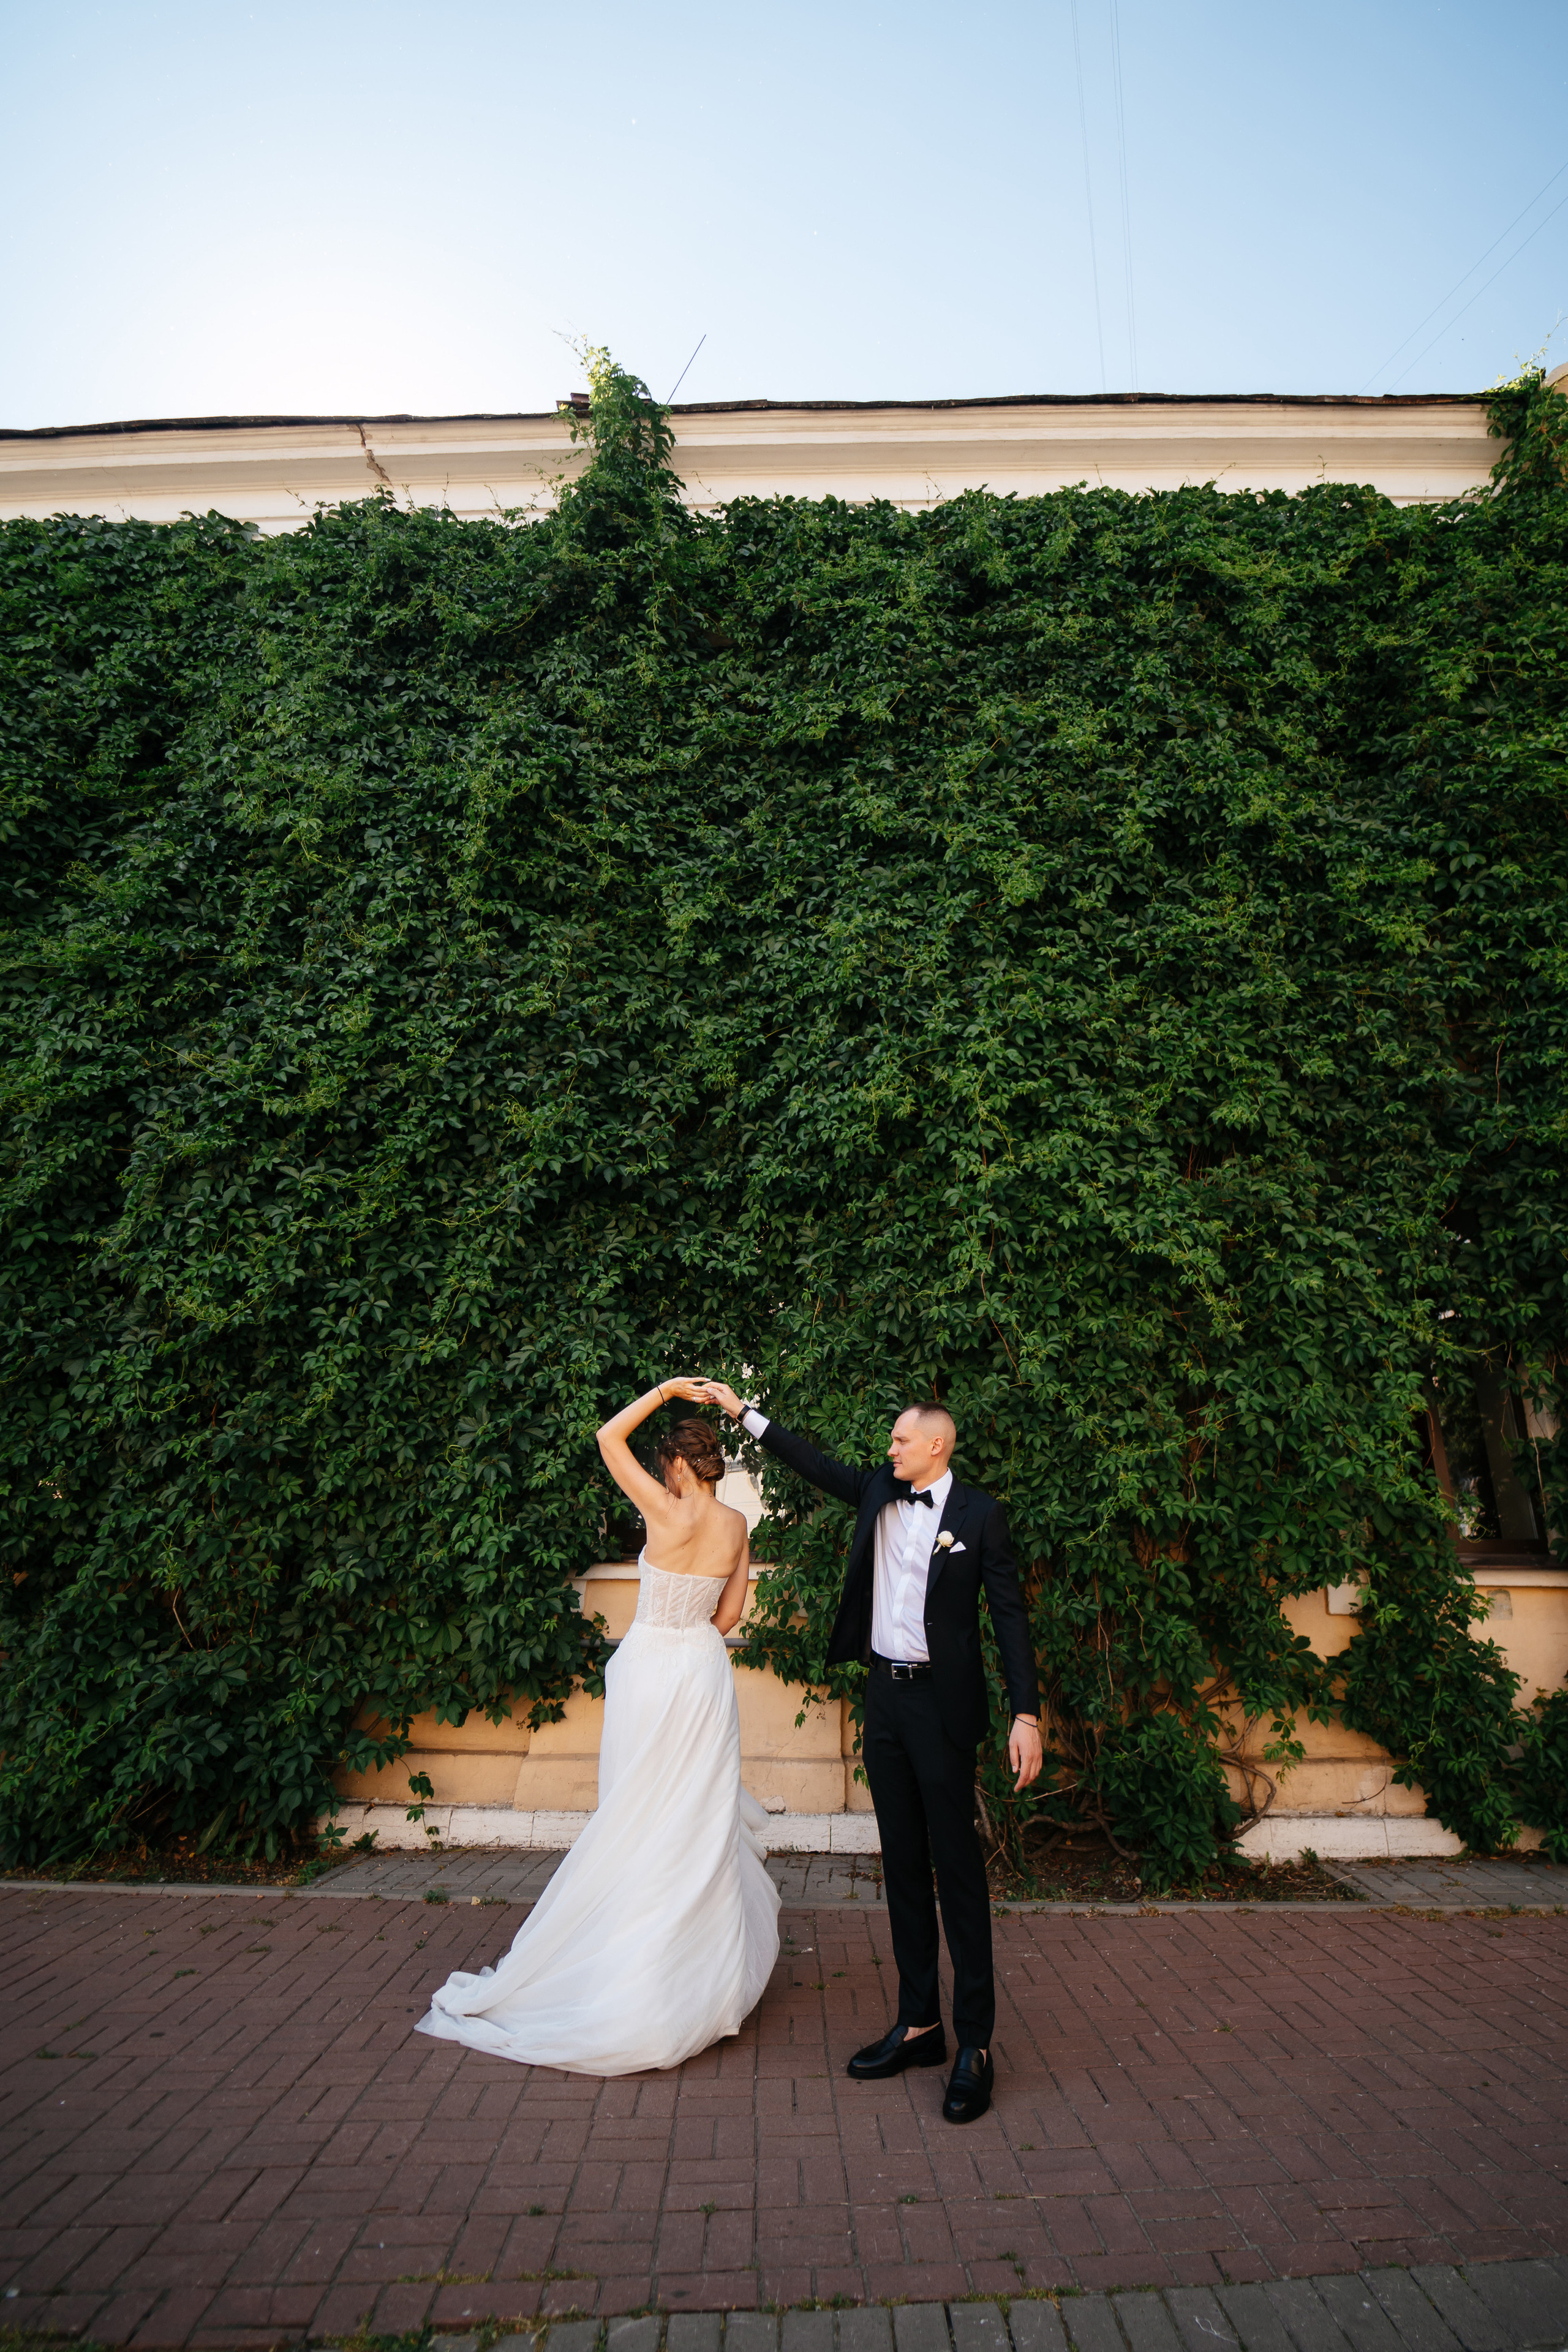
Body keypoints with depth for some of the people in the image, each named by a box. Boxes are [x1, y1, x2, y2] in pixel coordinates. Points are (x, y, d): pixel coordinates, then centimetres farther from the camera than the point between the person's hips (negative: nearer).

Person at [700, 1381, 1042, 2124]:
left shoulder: (977, 1513, -9)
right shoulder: (879, 1493, 6)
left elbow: (1008, 1614, -10)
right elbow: (814, 1462, 14)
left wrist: (1026, 1713, -15)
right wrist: (743, 1413, 13)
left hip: (942, 1702, -6)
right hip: (884, 1698, 6)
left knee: (957, 1868, 0)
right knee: (902, 1866, 14)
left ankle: (975, 2045, 12)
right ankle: (918, 2024, 26)